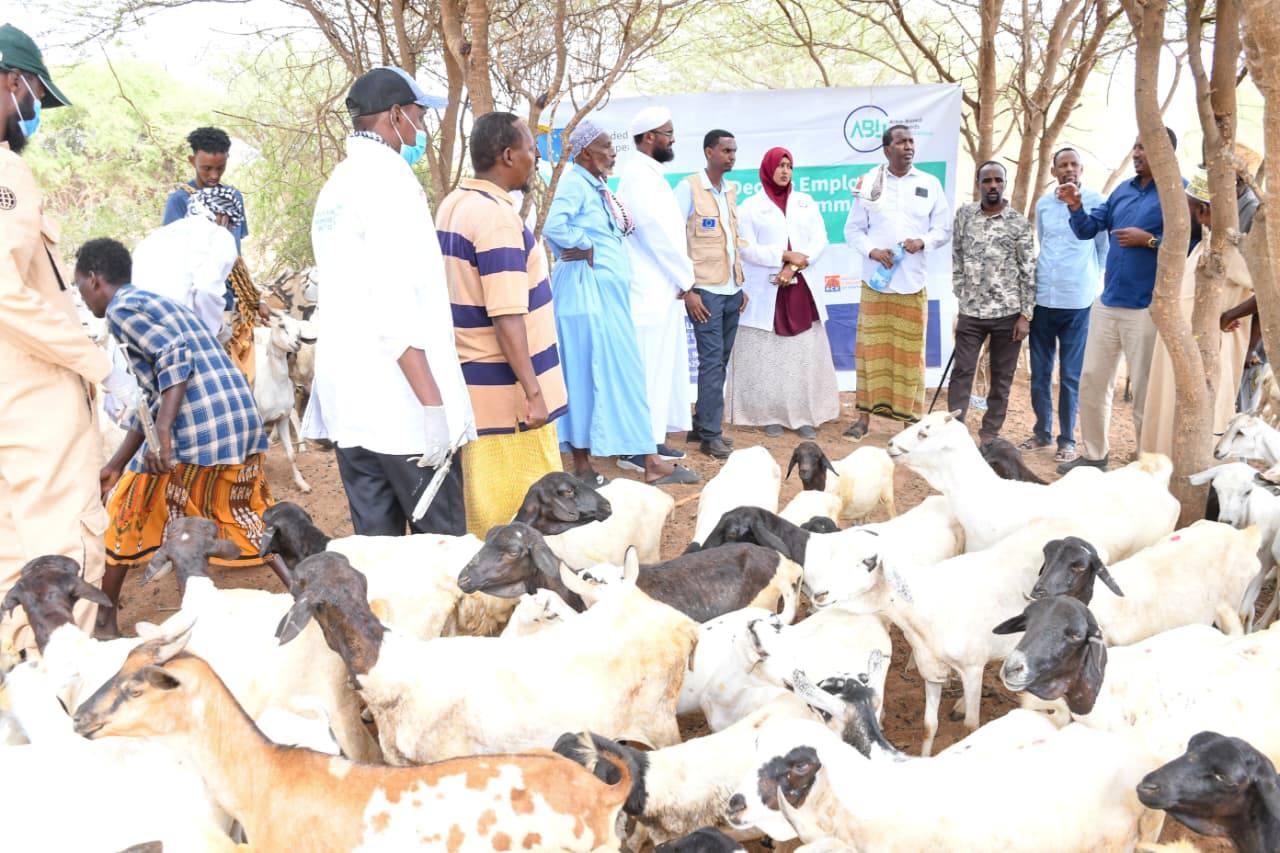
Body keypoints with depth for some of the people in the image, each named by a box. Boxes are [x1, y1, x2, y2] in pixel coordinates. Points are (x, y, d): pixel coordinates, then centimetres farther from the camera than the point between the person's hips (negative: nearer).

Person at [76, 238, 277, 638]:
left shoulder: (122, 308, 0)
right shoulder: (156, 303, 28)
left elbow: (175, 354, -18)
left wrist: (162, 433, -22)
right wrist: (115, 465, 31)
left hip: (198, 427, -8)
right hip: (243, 422, 8)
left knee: (125, 512, 12)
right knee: (248, 520, 19)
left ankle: (104, 620, 24)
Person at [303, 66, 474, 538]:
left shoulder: (336, 184, 17)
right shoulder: (389, 177, -10)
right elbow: (395, 303, -20)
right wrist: (433, 402, -21)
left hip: (348, 397, 9)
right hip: (399, 400, -9)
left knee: (376, 539, 11)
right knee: (442, 540, -2)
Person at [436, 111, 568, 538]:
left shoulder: (453, 205, 11)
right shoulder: (497, 216, -18)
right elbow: (507, 318, -23)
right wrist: (534, 391, -20)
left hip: (469, 380, 9)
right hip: (503, 389, -9)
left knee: (482, 504, 16)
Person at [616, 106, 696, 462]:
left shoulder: (651, 174, 17)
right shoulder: (638, 175, -14)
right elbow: (658, 235, -17)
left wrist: (681, 282, 10)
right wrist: (686, 283, -11)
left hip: (663, 289, 10)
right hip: (651, 291, -10)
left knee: (663, 365, 13)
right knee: (649, 368, -6)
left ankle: (653, 438, 21)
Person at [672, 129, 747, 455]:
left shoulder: (731, 191, 13)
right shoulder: (688, 188, -7)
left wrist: (742, 285, 15)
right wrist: (688, 290, -14)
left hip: (732, 291, 7)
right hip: (705, 291, -7)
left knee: (720, 361, 9)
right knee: (711, 361, -6)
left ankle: (701, 424, 19)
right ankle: (710, 434, 2)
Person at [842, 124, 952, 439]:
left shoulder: (930, 184, 6)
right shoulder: (868, 182, 4)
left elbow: (944, 229, 7)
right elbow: (853, 229, 5)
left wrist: (922, 242, -13)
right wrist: (872, 251, -13)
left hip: (912, 282, 1)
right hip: (875, 279, 0)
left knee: (910, 352, 4)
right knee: (871, 348, 3)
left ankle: (910, 418, 12)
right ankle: (865, 416, 10)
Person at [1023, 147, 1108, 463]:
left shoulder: (1095, 201, -3)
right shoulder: (1043, 203, 8)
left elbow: (1105, 246, 5)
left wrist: (1092, 277, 7)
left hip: (1078, 300, -4)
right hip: (1042, 297, 4)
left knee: (1071, 375, 2)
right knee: (1039, 372, 9)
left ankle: (1067, 439, 10)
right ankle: (1042, 432, 22)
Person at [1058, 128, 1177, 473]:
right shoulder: (1123, 190, 12)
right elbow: (1088, 229, 10)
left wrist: (1149, 240, -20)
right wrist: (1076, 207, -7)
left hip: (1147, 309, -7)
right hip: (1107, 303, 7)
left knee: (1145, 392, 2)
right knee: (1092, 381, 13)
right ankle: (1094, 455, 27)